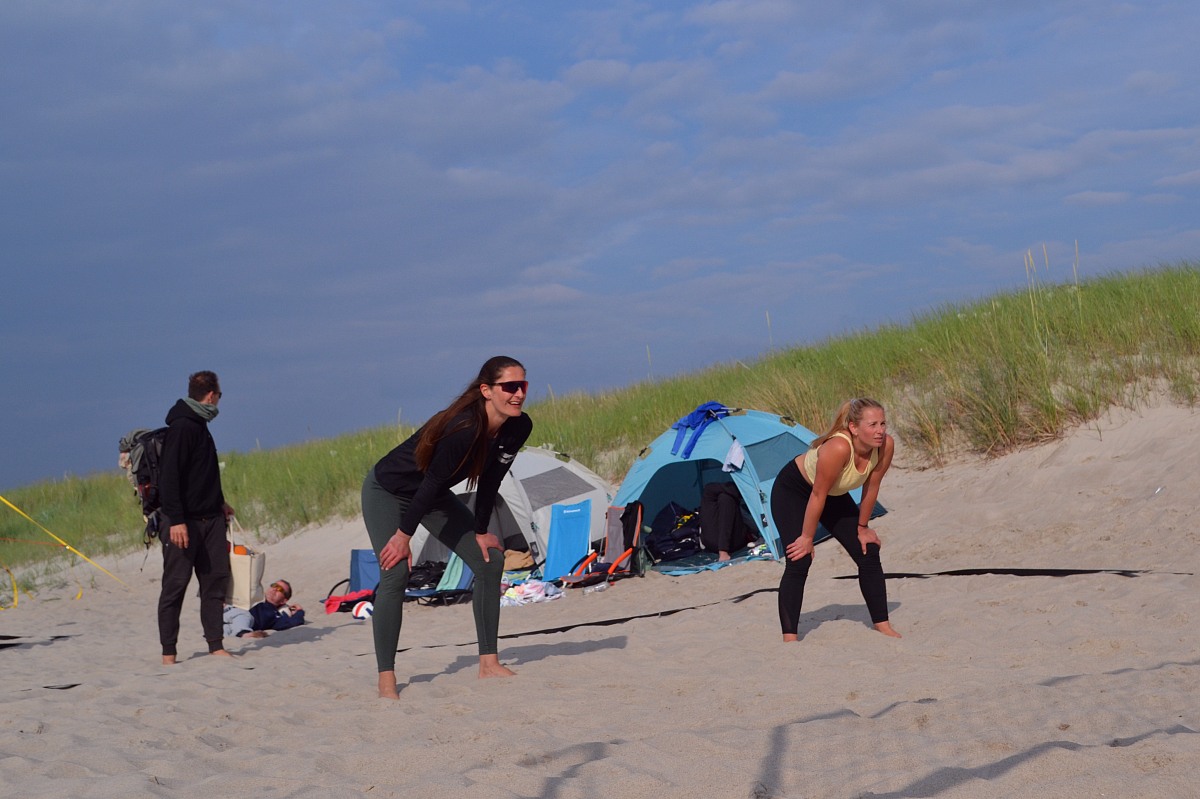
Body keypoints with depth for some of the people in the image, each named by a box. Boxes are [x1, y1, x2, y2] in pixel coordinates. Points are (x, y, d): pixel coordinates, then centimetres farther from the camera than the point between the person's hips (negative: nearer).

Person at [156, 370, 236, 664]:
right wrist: (175, 520, -23)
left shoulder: (199, 426, 17)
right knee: (175, 585, -3)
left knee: (216, 580, 5)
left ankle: (216, 645, 9)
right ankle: (168, 651, 2)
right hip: (185, 522, -9)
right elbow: (169, 477, -19)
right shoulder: (181, 427, -13)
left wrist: (219, 502, 21)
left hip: (210, 519, 9)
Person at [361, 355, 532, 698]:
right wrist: (404, 534, -20)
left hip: (432, 496, 8)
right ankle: (386, 679, -14)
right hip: (387, 492, -8)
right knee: (395, 572, -20)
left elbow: (490, 481, -2)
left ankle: (488, 663, 7)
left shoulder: (518, 428, -15)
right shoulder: (464, 428, -37)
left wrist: (481, 532, 2)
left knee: (490, 559, 0)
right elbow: (432, 481, -28)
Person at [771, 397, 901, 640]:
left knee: (868, 554, 1)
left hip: (835, 495, 7)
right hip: (792, 490, -7)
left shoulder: (886, 445, -23)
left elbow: (871, 488, -7)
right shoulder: (838, 448, -41)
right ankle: (789, 637, -16)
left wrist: (862, 527, 2)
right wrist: (807, 538, -22)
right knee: (799, 561, -17)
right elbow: (817, 496, -31)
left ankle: (883, 625, 12)